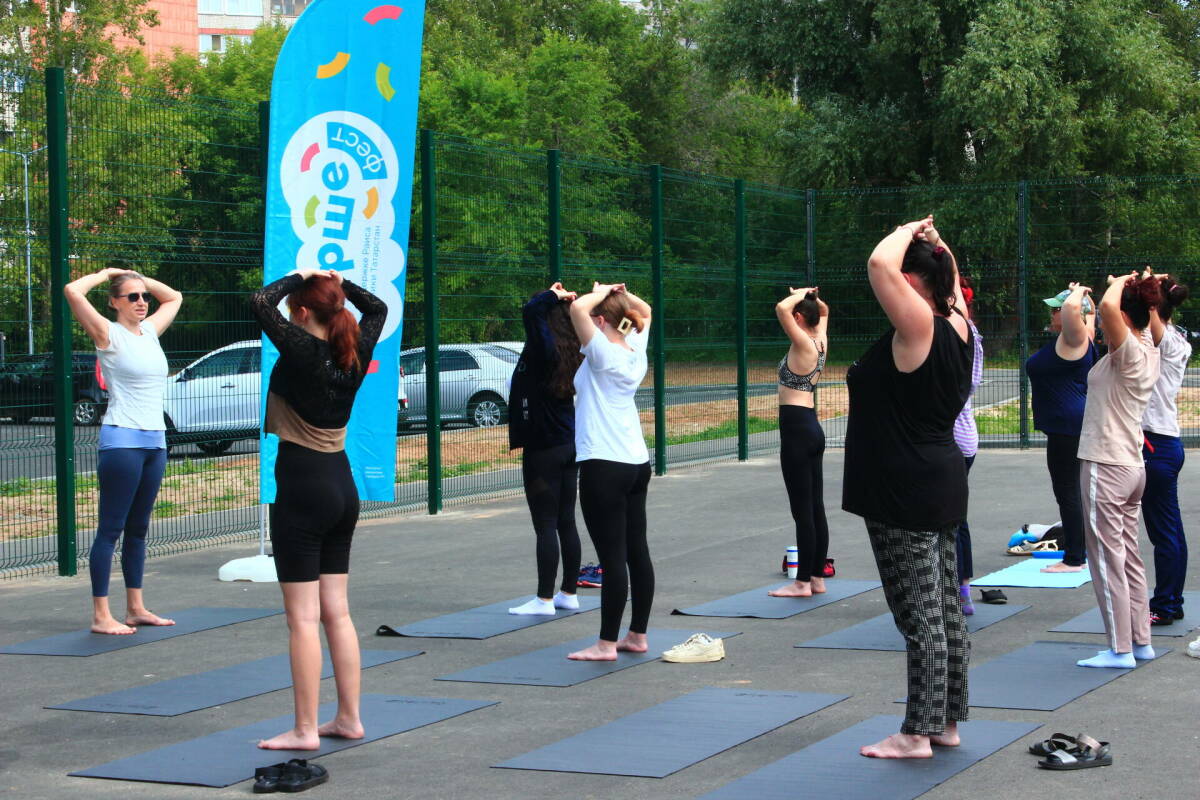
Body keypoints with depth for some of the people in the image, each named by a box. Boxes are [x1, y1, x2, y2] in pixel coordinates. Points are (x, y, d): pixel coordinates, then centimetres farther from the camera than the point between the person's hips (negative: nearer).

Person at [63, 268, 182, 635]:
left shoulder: (150, 331, 13)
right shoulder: (108, 334, -5)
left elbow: (174, 298, 31)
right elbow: (72, 291, -17)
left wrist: (140, 278, 17)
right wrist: (108, 273, -2)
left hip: (154, 440, 7)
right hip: (122, 440, -7)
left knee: (138, 528, 13)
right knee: (111, 528, -6)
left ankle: (136, 608, 19)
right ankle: (101, 616, -5)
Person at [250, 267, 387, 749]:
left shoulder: (302, 351, -15)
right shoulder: (354, 354, 4)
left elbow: (260, 302, -21)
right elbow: (378, 309, 23)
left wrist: (299, 277, -6)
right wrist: (338, 282, 12)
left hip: (302, 491, -7)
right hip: (343, 487, 7)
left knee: (303, 617, -4)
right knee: (337, 612, 14)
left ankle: (305, 730, -2)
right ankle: (348, 718, 18)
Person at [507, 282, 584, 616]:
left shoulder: (545, 349, -17)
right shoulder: (572, 354, 5)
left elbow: (531, 310, -30)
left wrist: (553, 295, -13)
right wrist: (563, 300, 7)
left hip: (543, 450, -8)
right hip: (570, 447, 8)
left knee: (546, 525, -4)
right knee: (566, 522, 13)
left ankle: (545, 599, -1)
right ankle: (568, 593, 20)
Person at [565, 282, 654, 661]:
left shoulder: (604, 353, -12)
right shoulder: (636, 351, 9)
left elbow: (578, 309, -25)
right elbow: (645, 312, 28)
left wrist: (601, 292, -7)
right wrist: (620, 294, 13)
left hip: (604, 466, -9)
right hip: (637, 463, 9)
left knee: (612, 556, -6)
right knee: (637, 551, 11)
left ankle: (606, 643, -2)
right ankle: (637, 635, 18)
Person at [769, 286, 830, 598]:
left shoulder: (803, 344, -14)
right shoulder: (821, 341, 9)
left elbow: (781, 309, -29)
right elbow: (824, 311, 30)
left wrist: (800, 295, -12)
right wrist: (808, 296, 14)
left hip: (796, 428, -9)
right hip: (812, 428, 9)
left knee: (802, 510, -5)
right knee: (815, 508, 11)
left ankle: (803, 582, 0)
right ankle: (817, 578, 17)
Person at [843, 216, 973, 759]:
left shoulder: (918, 327, -17)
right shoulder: (956, 325, 7)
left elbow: (881, 265, -28)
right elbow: (949, 277, 28)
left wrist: (907, 234, -10)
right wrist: (934, 242, 15)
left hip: (905, 494, -10)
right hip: (941, 485, 10)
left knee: (920, 614, -5)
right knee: (944, 610, 14)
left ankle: (918, 733, -1)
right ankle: (946, 722, 22)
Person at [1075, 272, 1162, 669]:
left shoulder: (1129, 351, -17)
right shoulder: (1147, 350, 8)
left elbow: (1108, 307, -36)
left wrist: (1119, 283, -18)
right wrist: (1138, 288, 17)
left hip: (1106, 468, -9)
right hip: (1132, 466, 9)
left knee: (1107, 560, -3)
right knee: (1128, 558, 15)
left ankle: (1120, 648, 0)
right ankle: (1141, 641, 21)